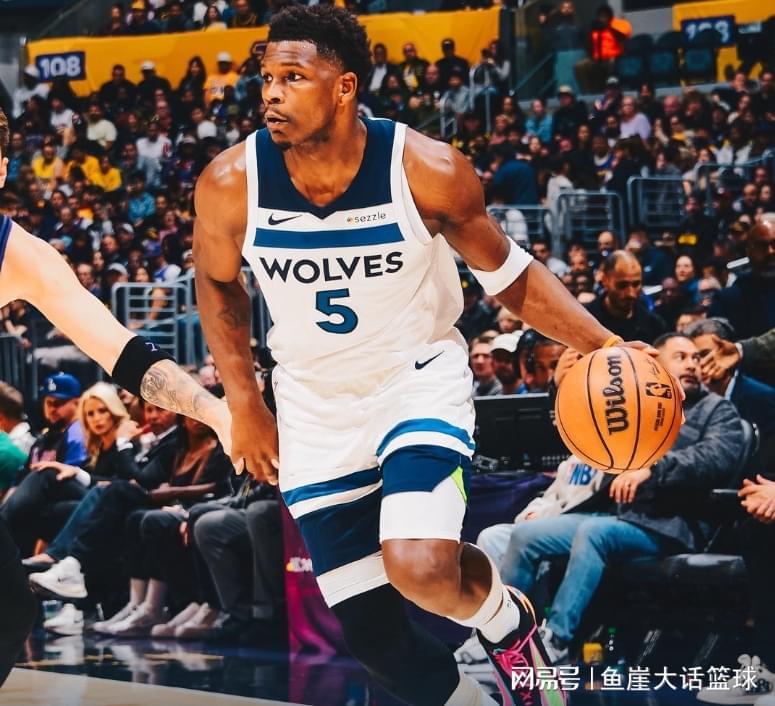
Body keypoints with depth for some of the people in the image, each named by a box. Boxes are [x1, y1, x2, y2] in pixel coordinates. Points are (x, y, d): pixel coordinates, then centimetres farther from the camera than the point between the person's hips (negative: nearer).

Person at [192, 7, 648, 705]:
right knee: (372, 632, 3)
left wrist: (606, 347, -18)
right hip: (314, 405, 3)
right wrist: (245, 405, 3)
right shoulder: (230, 183, -17)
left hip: (418, 376, -3)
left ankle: (505, 620, 6)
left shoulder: (426, 170, -21)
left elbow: (511, 275, -6)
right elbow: (218, 283, 6)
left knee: (421, 567, -29)